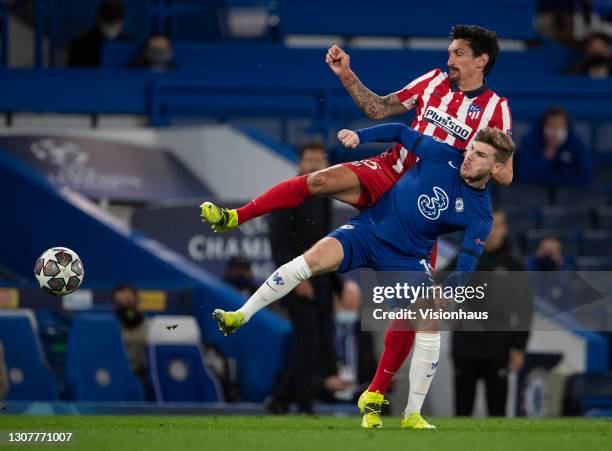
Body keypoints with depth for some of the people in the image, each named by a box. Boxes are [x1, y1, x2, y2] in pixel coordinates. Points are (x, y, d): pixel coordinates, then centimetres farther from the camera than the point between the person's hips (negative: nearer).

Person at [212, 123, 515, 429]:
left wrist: (449, 286, -32)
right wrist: (361, 136, -4)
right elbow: (402, 133, 6)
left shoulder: (480, 216, -9)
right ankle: (240, 317, -20)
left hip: (409, 259, 0)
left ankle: (413, 414, 0)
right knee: (316, 257, -26)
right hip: (370, 228, 0)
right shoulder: (443, 156, -8)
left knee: (431, 323, -15)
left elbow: (466, 266, -14)